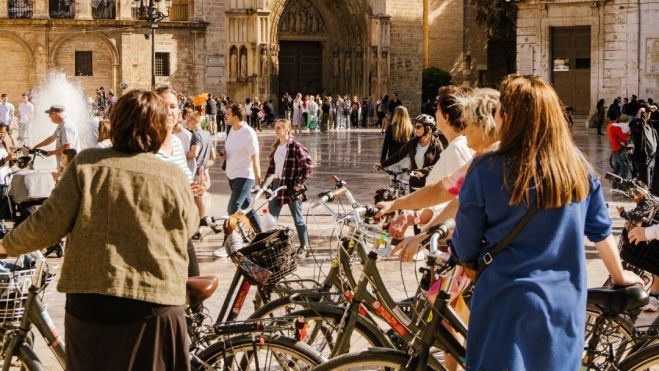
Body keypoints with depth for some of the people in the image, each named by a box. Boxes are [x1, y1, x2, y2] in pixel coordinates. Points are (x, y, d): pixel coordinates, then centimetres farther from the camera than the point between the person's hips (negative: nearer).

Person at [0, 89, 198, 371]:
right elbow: (188, 228, 9)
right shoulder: (174, 179, -6)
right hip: (156, 306, -1)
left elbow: (49, 224, -9)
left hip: (89, 305, 1)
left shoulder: (87, 164, -6)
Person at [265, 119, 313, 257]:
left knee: (297, 218, 2)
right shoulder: (276, 146, 11)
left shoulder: (295, 146, -10)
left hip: (291, 186, -7)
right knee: (271, 216, 5)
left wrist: (300, 182, -15)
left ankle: (304, 246, 13)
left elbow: (308, 164, -12)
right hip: (276, 184, 7)